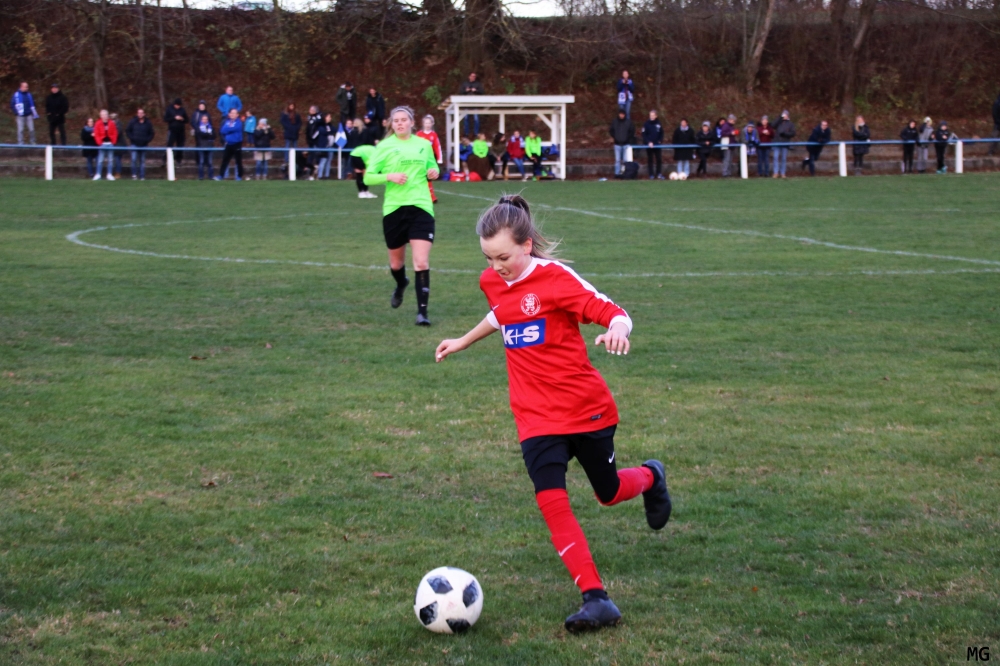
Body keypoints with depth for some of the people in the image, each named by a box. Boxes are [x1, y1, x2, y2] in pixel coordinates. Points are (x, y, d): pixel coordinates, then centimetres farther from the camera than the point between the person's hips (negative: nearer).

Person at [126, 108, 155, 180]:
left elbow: (151, 133, 9)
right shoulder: (133, 122, 0)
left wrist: (147, 140, -5)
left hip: (143, 145, 1)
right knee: (134, 159, -13)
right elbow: (127, 131, 7)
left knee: (142, 161, 6)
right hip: (135, 145, -1)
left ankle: (142, 176, 10)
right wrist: (131, 138, -5)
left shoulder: (148, 123, 3)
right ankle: (134, 174, 1)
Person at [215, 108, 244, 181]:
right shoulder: (226, 122, 10)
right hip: (228, 144, 4)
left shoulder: (239, 122, -4)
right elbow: (222, 131, 0)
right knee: (225, 160, 0)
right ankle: (220, 175, -1)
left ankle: (239, 176, 8)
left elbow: (235, 128, -20)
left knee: (238, 161, 1)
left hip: (237, 145, -4)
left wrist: (227, 129, -6)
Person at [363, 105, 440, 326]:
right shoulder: (384, 146, 0)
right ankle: (401, 285, 51)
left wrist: (434, 172, 1)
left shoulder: (424, 144, 7)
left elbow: (432, 167, 24)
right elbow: (368, 177, -1)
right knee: (396, 262, 16)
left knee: (422, 262, -13)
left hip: (421, 208, 0)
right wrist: (389, 176, -17)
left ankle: (422, 312, -10)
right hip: (394, 209, 0)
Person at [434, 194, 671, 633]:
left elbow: (613, 312, -20)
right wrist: (463, 342, 34)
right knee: (551, 501, -15)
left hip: (587, 410, -4)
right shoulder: (492, 283, 3)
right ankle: (596, 600, -13)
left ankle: (650, 478, 52)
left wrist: (616, 330, -42)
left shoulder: (555, 278, -16)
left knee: (608, 493, 14)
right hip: (537, 419, 4)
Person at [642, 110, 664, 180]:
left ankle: (659, 173, 10)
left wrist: (660, 141, -2)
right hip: (649, 145, -2)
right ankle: (651, 174, 9)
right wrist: (648, 142, -18)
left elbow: (661, 134, 13)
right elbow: (644, 135, -7)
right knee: (650, 160, 3)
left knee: (659, 159, 1)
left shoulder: (658, 124, 5)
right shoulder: (646, 124, -5)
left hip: (657, 145, 3)